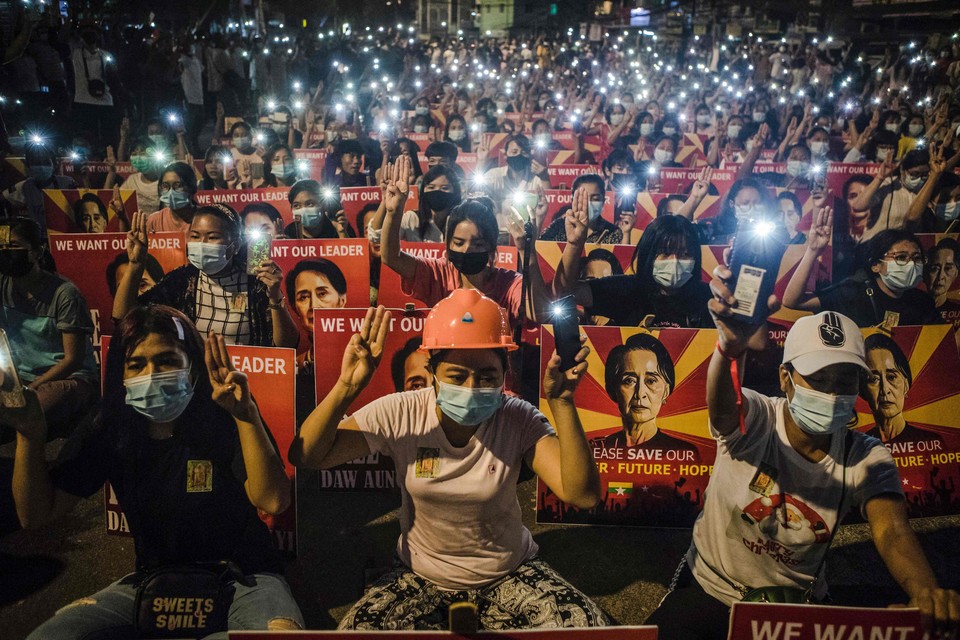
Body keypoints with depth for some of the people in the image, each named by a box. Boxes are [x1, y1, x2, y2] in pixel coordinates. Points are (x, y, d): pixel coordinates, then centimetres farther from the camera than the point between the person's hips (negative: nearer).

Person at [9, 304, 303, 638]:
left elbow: (273, 501, -26)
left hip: (241, 577, -4)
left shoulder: (225, 421, -14)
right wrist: (30, 435, -13)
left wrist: (247, 415, -36)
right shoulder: (109, 435, 0)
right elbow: (36, 514, 1)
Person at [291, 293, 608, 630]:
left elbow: (582, 494, -27)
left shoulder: (519, 420, -17)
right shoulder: (400, 415, -16)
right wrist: (346, 387, -34)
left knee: (587, 626, -21)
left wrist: (562, 403, -38)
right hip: (421, 577, 0)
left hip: (510, 575, 0)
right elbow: (305, 456, -18)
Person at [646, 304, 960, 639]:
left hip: (797, 602, 3)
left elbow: (891, 530, -24)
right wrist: (732, 346, -65)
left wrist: (926, 591, -46)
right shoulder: (753, 420, -20)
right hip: (708, 589, -2)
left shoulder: (867, 459, -10)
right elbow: (721, 404, -42)